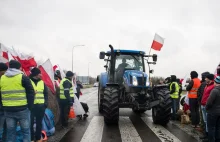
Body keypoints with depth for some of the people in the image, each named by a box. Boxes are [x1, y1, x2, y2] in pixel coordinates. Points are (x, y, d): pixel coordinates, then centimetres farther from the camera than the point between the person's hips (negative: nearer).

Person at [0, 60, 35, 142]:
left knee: (10, 132, 12)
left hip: (8, 110, 4)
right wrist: (29, 106, 1)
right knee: (25, 131, 7)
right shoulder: (23, 78, -5)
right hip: (22, 109, -4)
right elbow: (31, 93, -7)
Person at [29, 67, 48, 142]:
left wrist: (46, 103, 3)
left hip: (41, 106, 4)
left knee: (39, 122, 11)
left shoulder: (42, 82, 11)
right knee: (31, 122, 0)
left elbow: (46, 94, 13)